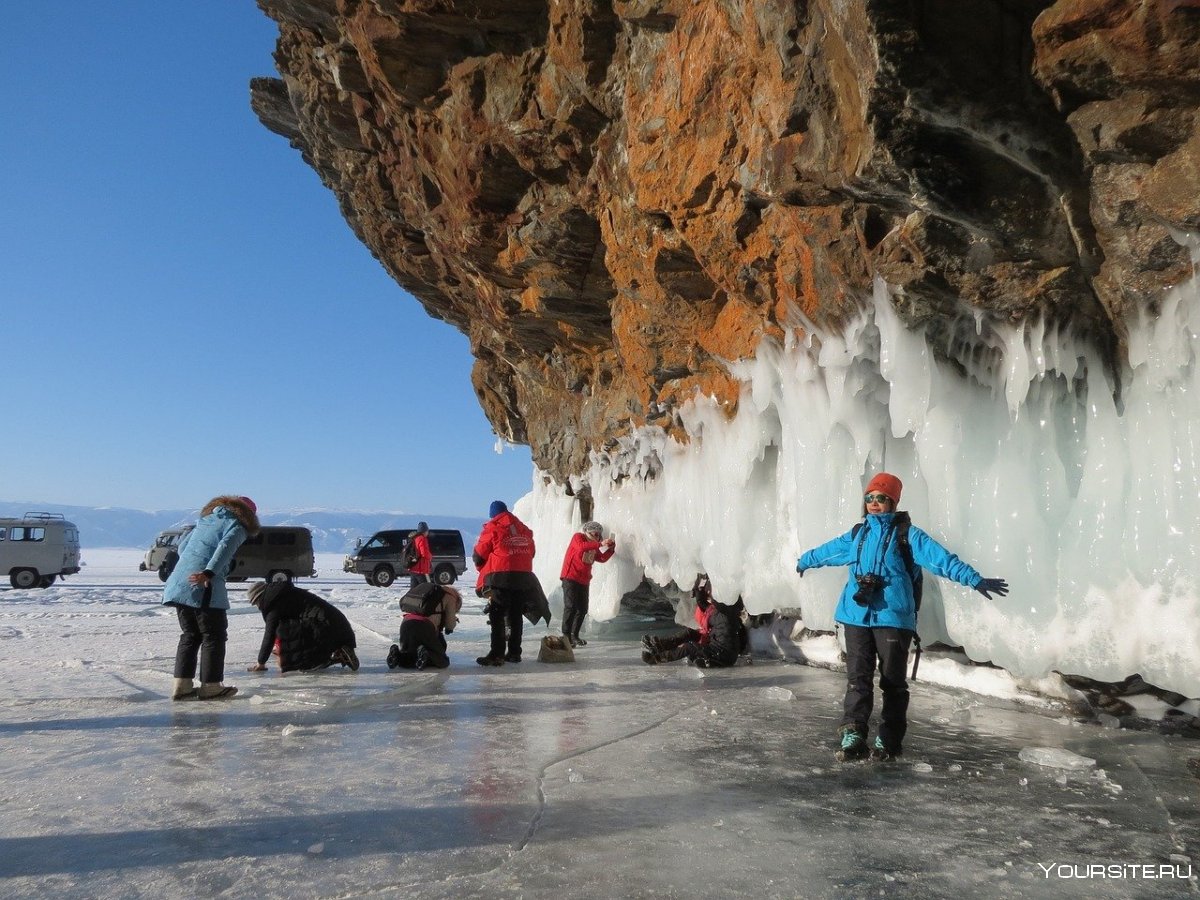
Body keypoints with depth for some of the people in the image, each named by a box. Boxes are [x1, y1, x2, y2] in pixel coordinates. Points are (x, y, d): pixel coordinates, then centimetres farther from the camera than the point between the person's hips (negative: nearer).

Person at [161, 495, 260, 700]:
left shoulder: (206, 519, 22)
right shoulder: (236, 526, -2)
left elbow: (182, 546, 22)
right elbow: (225, 547, -20)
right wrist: (208, 573, -29)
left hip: (179, 583, 8)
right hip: (204, 587, -8)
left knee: (189, 635, 16)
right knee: (213, 636, 3)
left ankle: (182, 685, 13)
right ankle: (210, 686, 4)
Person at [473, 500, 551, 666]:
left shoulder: (492, 528, -2)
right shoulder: (524, 529, 15)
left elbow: (479, 555, 1)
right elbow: (531, 552, 19)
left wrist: (484, 570, 20)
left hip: (500, 577, -6)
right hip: (524, 577, 6)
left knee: (497, 616, -4)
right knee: (516, 615, 12)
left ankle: (497, 654, -11)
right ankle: (514, 652, 15)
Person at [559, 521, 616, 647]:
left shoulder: (593, 546, 17)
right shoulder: (578, 537, -5)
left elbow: (602, 558, 16)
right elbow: (581, 547, -26)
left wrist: (611, 548, 1)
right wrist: (600, 544, -27)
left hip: (584, 581, 8)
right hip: (570, 578, -8)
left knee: (582, 609, 7)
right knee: (571, 607, -12)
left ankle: (574, 636, 16)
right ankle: (566, 636, -10)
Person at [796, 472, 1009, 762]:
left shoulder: (906, 534, -1)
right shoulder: (857, 534, 15)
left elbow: (940, 557, -13)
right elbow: (828, 550, 32)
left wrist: (975, 579, -23)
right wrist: (804, 561, 47)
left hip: (893, 617, -4)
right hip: (857, 616, 4)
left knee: (893, 681, 4)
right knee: (858, 677, 1)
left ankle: (889, 740, 12)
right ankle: (852, 736, 1)